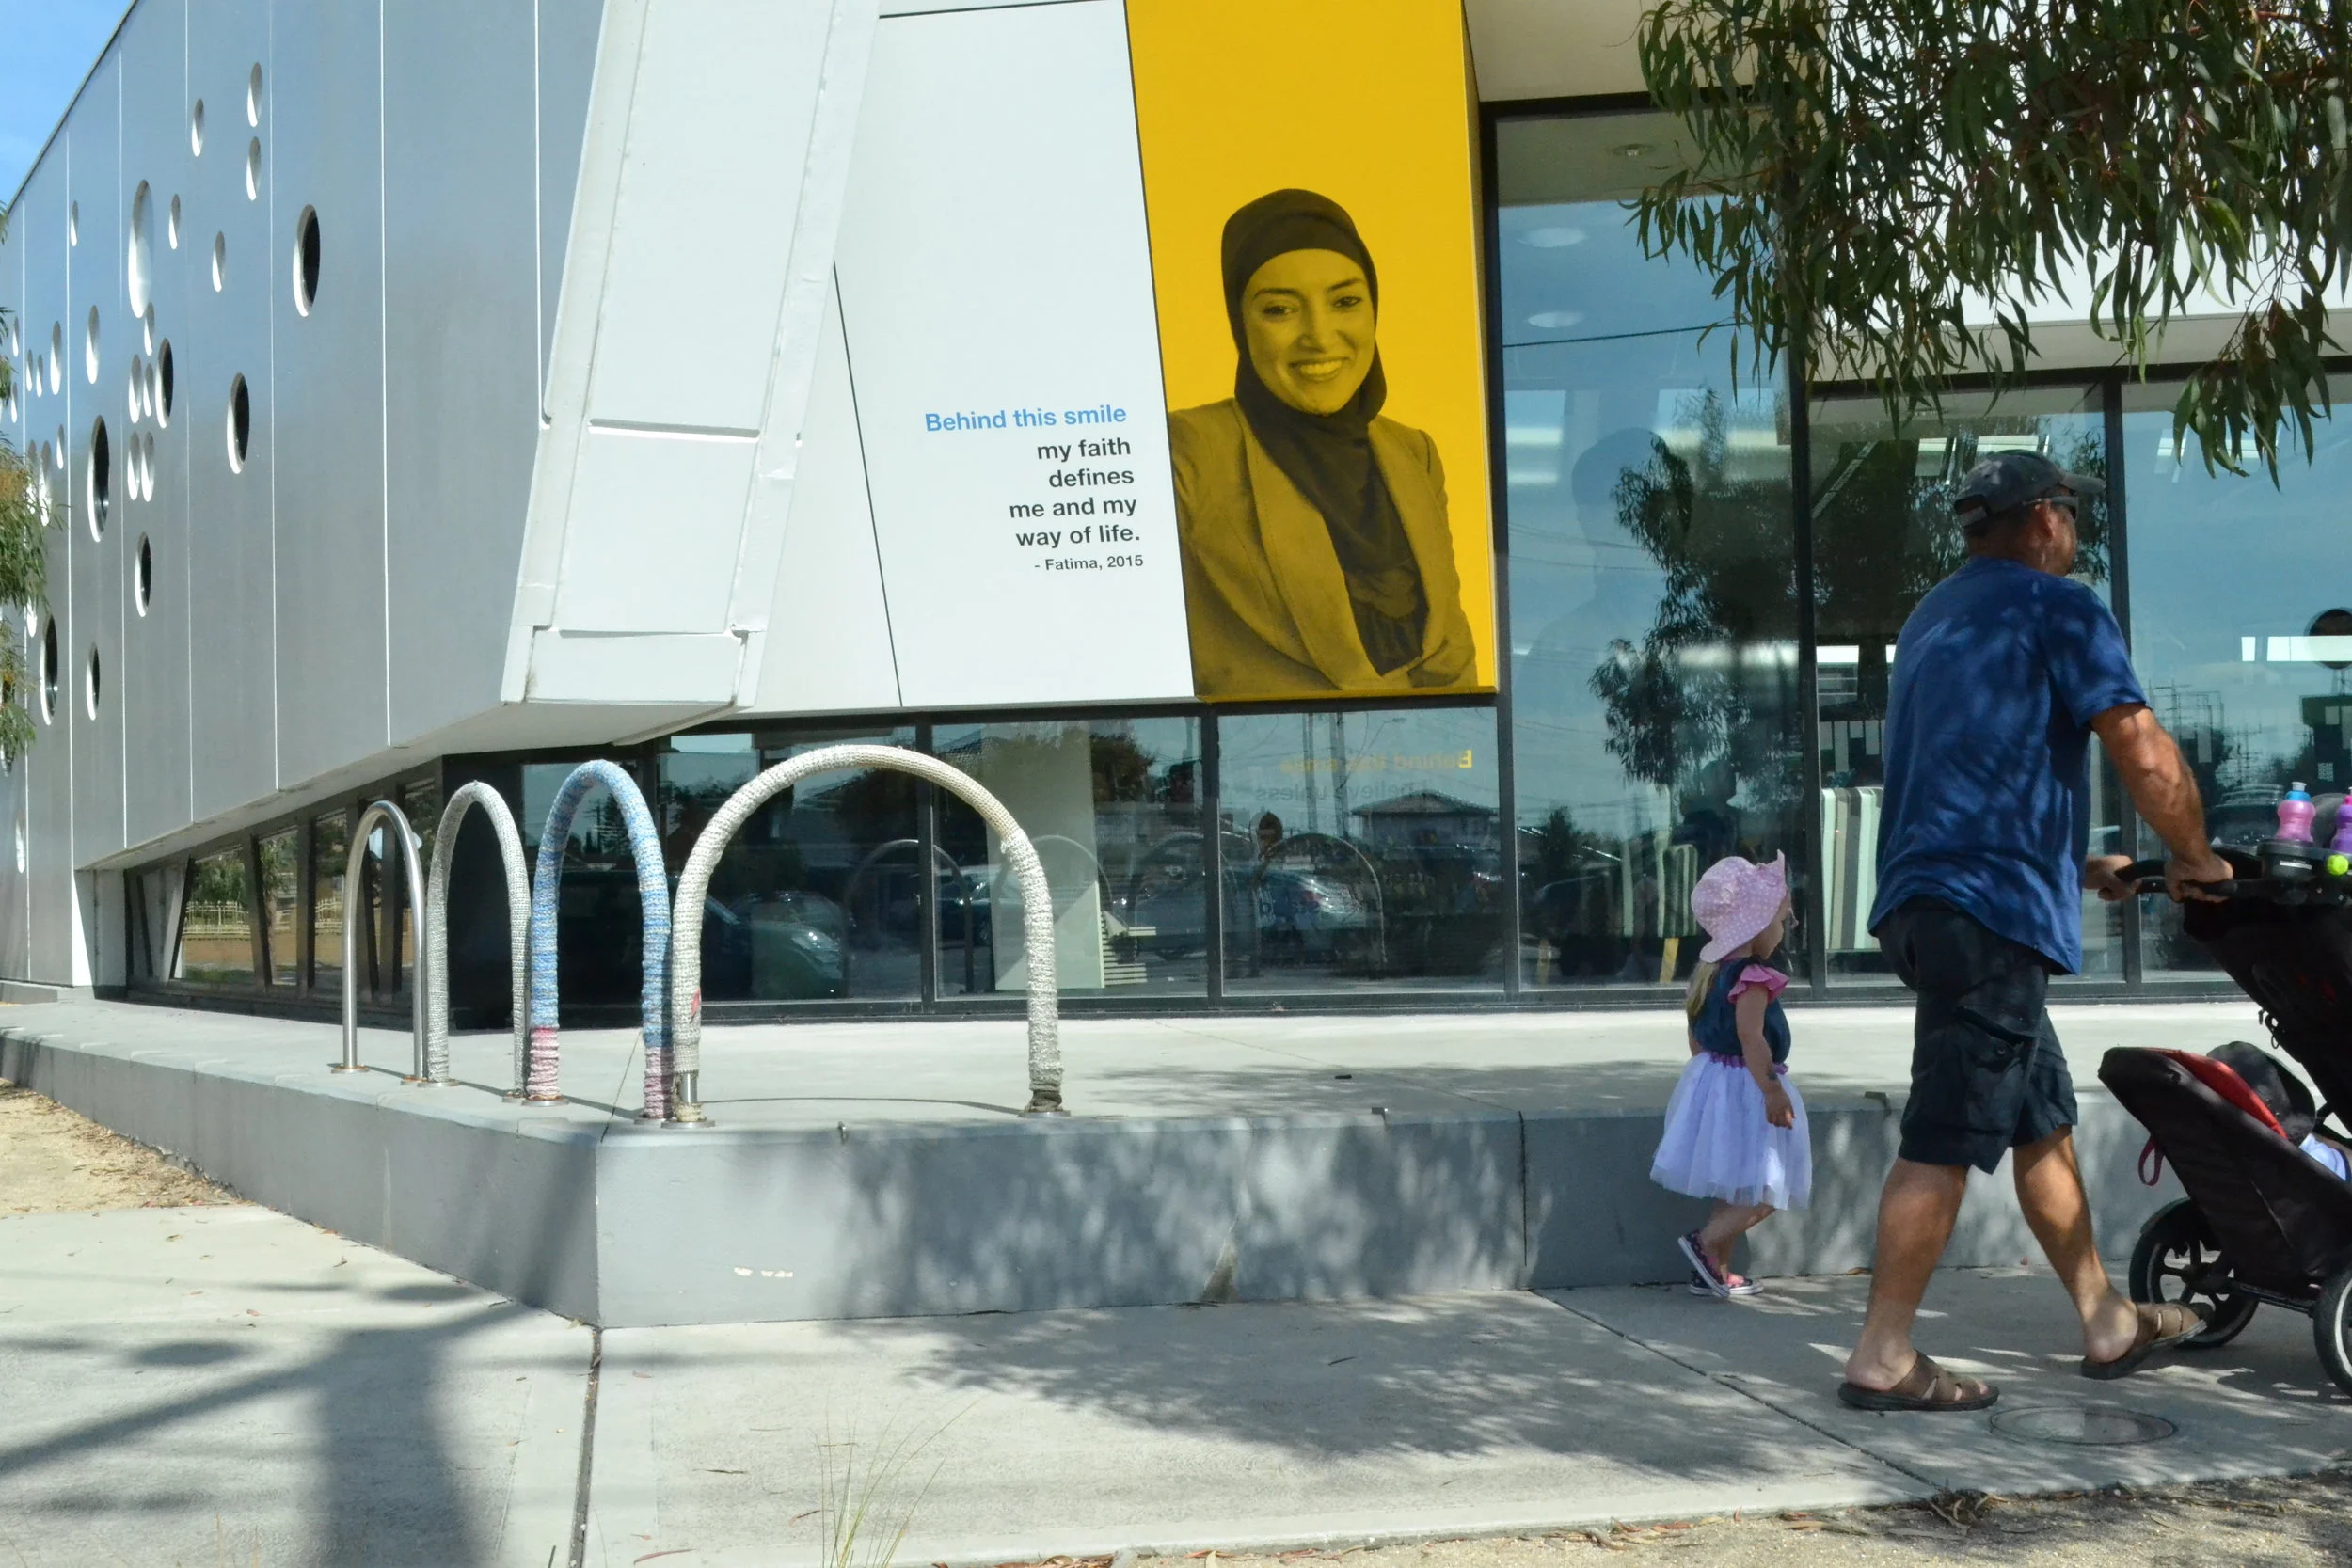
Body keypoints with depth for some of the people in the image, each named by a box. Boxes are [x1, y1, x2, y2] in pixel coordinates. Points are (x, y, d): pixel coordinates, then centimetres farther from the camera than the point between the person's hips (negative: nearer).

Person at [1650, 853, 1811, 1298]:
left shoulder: (1708, 972, 10)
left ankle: (1715, 1271, 18)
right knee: (1766, 1192, -5)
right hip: (1744, 1089, -10)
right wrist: (1772, 1090, -28)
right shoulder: (1752, 978, -18)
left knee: (1735, 1190, 16)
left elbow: (1696, 1035, 17)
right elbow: (1751, 1037, -27)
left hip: (1712, 1077, 10)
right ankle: (1705, 1243, -10)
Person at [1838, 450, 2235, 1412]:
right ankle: (1883, 1359, -7)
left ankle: (2108, 1326, 25)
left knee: (2042, 1123, 17)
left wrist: (2075, 870, 31)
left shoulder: (1933, 619, 23)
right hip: (1993, 908, -10)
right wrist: (2196, 860, 4)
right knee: (1946, 1139, -8)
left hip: (1926, 901, 10)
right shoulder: (2056, 609, -5)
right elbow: (2146, 758, -12)